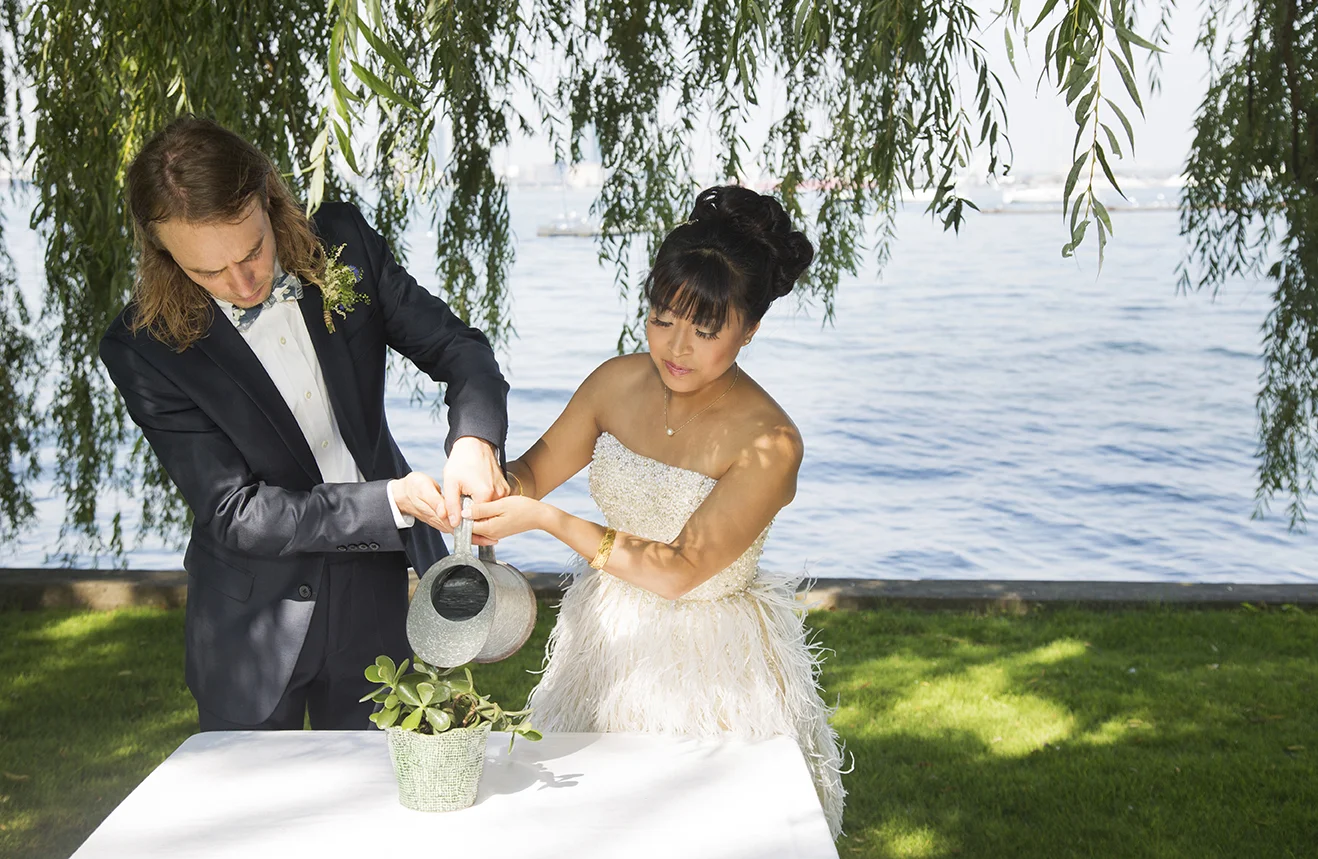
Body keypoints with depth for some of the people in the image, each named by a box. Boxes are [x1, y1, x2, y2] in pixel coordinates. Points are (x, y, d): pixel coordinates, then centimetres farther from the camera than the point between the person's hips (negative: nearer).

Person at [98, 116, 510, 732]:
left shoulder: (342, 241, -10)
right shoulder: (143, 347, -19)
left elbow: (457, 347, -5)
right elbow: (235, 514, -20)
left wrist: (475, 438, -26)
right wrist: (390, 501, -28)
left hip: (382, 590, 3)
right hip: (258, 623, -2)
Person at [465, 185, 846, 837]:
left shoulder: (768, 444, -22)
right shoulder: (617, 382, -6)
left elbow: (677, 571, -23)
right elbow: (533, 471, 5)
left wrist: (547, 520, -27)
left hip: (709, 666, -5)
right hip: (605, 638, 5)